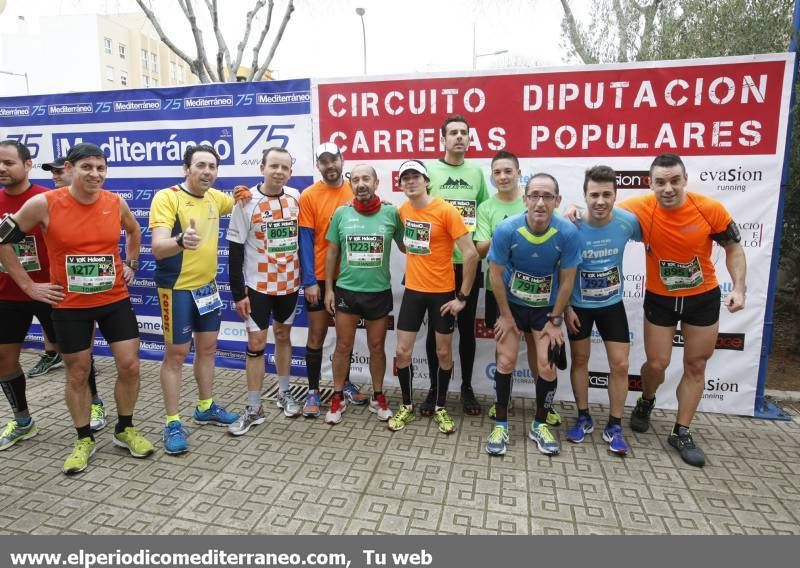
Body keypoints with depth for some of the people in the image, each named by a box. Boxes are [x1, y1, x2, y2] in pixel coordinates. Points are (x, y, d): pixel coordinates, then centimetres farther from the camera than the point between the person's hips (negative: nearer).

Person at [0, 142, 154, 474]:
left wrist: (131, 265, 11)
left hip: (115, 299, 2)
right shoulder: (43, 204, -13)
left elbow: (134, 232, 18)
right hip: (70, 305, -2)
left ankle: (125, 430, 24)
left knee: (129, 365, 2)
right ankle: (84, 440, 28)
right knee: (77, 374, 9)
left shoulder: (116, 203, -5)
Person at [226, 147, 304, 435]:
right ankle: (254, 408, 12)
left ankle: (284, 393, 32)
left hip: (289, 283, 3)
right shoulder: (246, 202, -10)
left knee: (283, 336, 16)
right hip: (257, 285, -3)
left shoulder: (296, 197, -1)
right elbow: (235, 251, -9)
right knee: (256, 343, 1)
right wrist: (238, 292, -11)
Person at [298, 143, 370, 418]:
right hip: (320, 277, -3)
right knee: (317, 334, 5)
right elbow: (305, 240, -9)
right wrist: (309, 281, -14)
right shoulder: (308, 196, -7)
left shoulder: (354, 191, 2)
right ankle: (313, 391, 18)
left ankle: (345, 382, 32)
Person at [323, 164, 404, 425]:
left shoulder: (391, 212, -5)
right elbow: (331, 253, 4)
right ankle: (338, 398, 28)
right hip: (346, 290, 1)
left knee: (377, 347, 13)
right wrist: (328, 288, 2)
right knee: (343, 346, 10)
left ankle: (378, 397, 31)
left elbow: (405, 247, 5)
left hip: (380, 292, 0)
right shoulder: (341, 213, -2)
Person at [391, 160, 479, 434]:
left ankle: (440, 408, 28)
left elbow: (471, 254, -17)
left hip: (442, 292, -4)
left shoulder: (446, 210, -15)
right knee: (402, 352, 4)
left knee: (444, 353, 9)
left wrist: (463, 296, -15)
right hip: (413, 291, 4)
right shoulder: (403, 211, 2)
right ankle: (407, 406, 25)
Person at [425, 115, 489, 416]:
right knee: (436, 327, 8)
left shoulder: (476, 171, 8)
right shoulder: (429, 170, -2)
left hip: (469, 262, 3)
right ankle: (434, 388, 22)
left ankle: (467, 388, 26)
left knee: (467, 327, 11)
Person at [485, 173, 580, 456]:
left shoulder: (568, 233, -22)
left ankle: (540, 425, 21)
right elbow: (496, 274, -12)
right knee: (506, 362, -2)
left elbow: (566, 281, -10)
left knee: (546, 367, -2)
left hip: (547, 307, 1)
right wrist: (505, 316, -7)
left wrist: (555, 320, -5)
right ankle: (501, 425, 16)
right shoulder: (506, 229, -24)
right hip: (512, 303, 0)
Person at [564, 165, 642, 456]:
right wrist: (565, 308, -10)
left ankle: (614, 426, 19)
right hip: (579, 304, -1)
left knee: (620, 364, 1)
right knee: (580, 360, 10)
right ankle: (584, 418, 28)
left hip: (613, 303, 2)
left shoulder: (628, 221, -18)